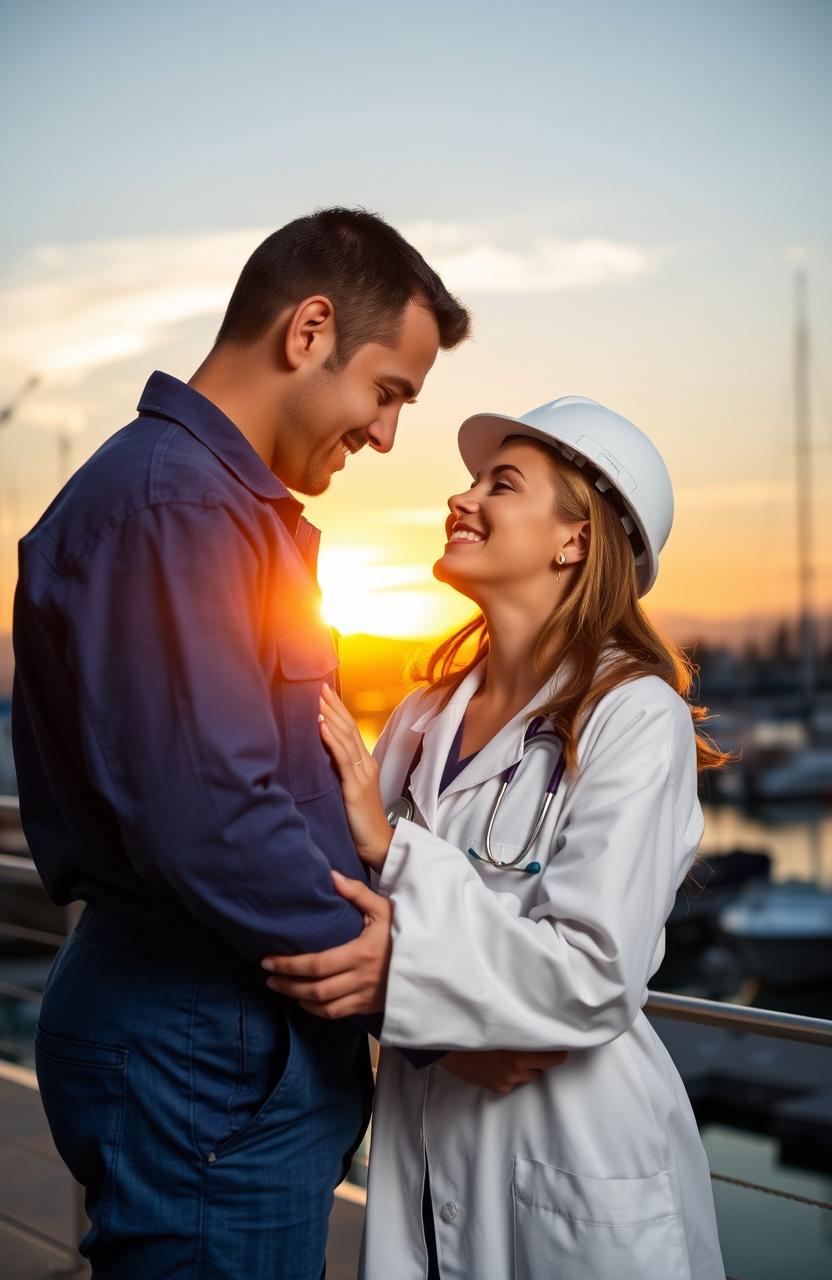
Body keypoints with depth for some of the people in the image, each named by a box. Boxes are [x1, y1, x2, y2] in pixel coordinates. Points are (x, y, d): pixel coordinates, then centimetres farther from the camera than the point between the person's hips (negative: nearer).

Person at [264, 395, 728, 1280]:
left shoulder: (634, 716, -15)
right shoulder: (425, 716, 3)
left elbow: (595, 974, -22)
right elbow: (362, 888, 2)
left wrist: (393, 850, -25)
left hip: (577, 1148, -5)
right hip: (421, 1134, 5)